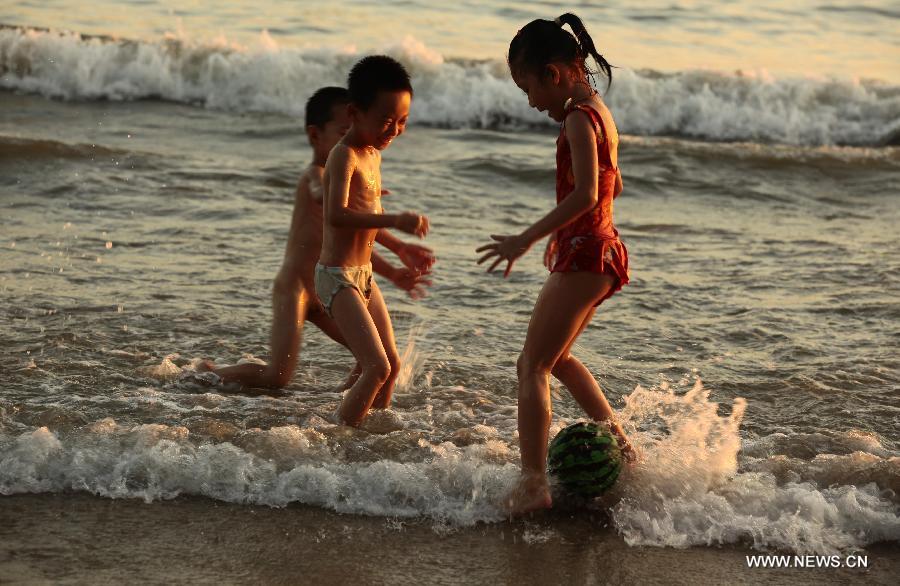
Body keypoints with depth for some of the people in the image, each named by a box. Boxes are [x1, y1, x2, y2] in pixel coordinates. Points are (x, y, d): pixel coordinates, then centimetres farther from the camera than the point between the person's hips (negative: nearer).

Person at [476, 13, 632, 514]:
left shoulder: (578, 117, -17)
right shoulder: (598, 110, 12)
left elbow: (585, 193, -27)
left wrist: (527, 239, -27)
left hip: (584, 254, -10)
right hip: (602, 251, 10)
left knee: (533, 367, -10)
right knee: (556, 356, 26)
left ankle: (534, 482, -16)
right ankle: (618, 442, 32)